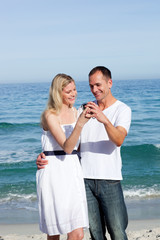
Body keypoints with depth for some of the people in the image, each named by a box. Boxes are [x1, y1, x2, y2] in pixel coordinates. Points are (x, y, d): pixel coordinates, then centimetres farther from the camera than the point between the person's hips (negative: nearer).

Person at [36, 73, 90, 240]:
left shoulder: (74, 112, 13)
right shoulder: (49, 115, -10)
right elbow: (66, 147, -22)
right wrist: (80, 124, -32)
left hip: (73, 170, 6)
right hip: (53, 172, -6)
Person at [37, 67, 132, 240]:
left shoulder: (122, 110, 1)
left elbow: (119, 140, -17)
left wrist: (104, 120, -35)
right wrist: (44, 155, -2)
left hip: (109, 180, -3)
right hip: (85, 179, 3)